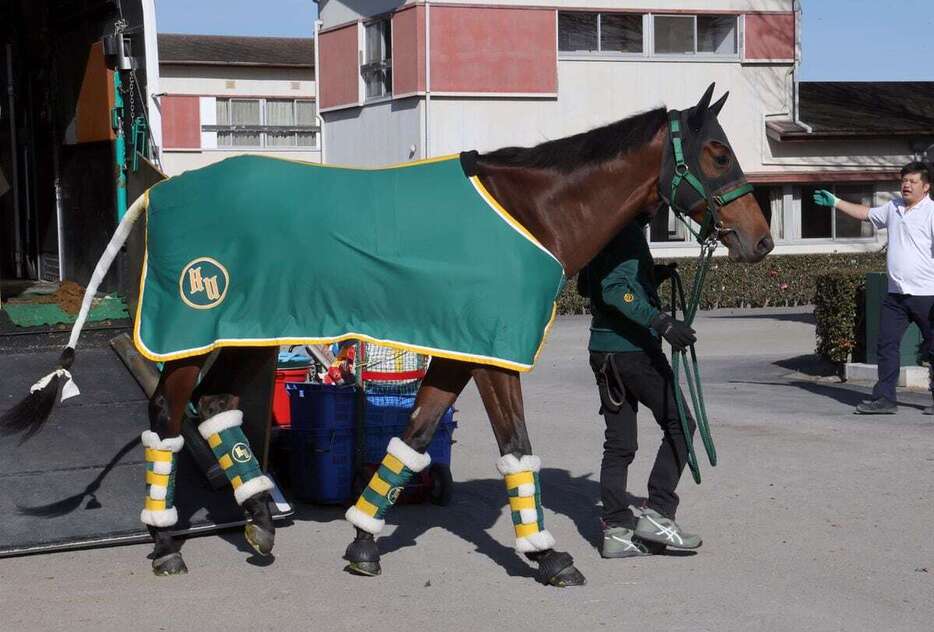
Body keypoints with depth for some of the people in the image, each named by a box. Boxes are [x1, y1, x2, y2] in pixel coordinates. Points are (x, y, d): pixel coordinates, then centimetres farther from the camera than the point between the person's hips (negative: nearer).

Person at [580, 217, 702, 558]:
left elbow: (586, 286, 23)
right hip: (633, 348, -9)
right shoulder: (628, 229, -15)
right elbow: (614, 290, -25)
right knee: (679, 424, 1)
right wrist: (661, 321, -30)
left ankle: (616, 530, 9)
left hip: (604, 349, 9)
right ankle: (657, 514, -2)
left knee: (619, 443, 9)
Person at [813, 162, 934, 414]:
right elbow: (866, 213, 31)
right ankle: (884, 398, 8)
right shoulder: (893, 208, 14)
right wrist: (836, 202, 33)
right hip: (896, 294, 7)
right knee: (887, 345, 4)